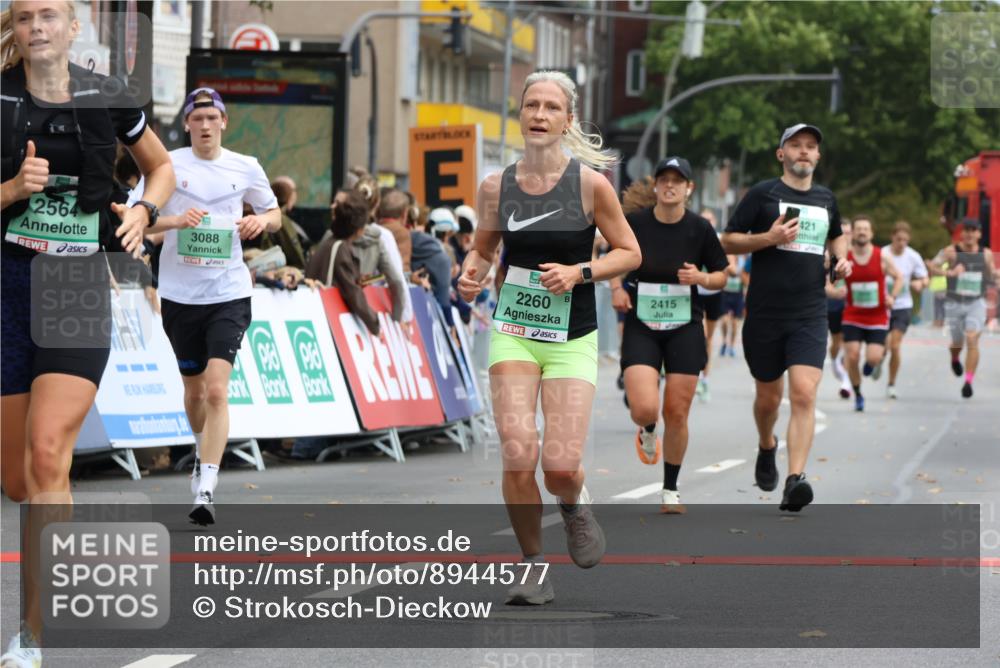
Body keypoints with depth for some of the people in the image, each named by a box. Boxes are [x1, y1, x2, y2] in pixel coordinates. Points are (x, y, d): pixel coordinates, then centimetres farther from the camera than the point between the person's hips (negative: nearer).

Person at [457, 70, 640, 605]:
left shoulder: (590, 184, -6)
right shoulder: (496, 186, 1)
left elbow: (630, 254, 2)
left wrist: (578, 273, -14)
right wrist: (470, 274, -6)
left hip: (572, 339, -1)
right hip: (514, 332, 1)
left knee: (561, 467, -12)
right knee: (518, 455, -15)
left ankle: (574, 505, 28)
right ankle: (533, 567, 6)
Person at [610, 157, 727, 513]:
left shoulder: (700, 228, -4)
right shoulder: (634, 223, -5)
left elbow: (721, 276, 6)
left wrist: (700, 277, -15)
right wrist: (617, 288, -5)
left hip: (685, 329, 1)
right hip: (641, 327, -1)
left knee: (677, 414, 1)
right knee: (644, 409, -17)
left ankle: (670, 490, 20)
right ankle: (647, 432, 23)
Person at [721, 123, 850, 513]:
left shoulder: (826, 199, 13)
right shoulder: (762, 194, 0)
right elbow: (728, 242, 0)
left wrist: (841, 258, 12)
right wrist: (768, 238, -15)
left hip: (810, 316, 2)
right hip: (765, 315, -2)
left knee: (804, 394, -16)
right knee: (768, 397, 11)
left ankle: (795, 481, -24)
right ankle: (766, 448, 44)